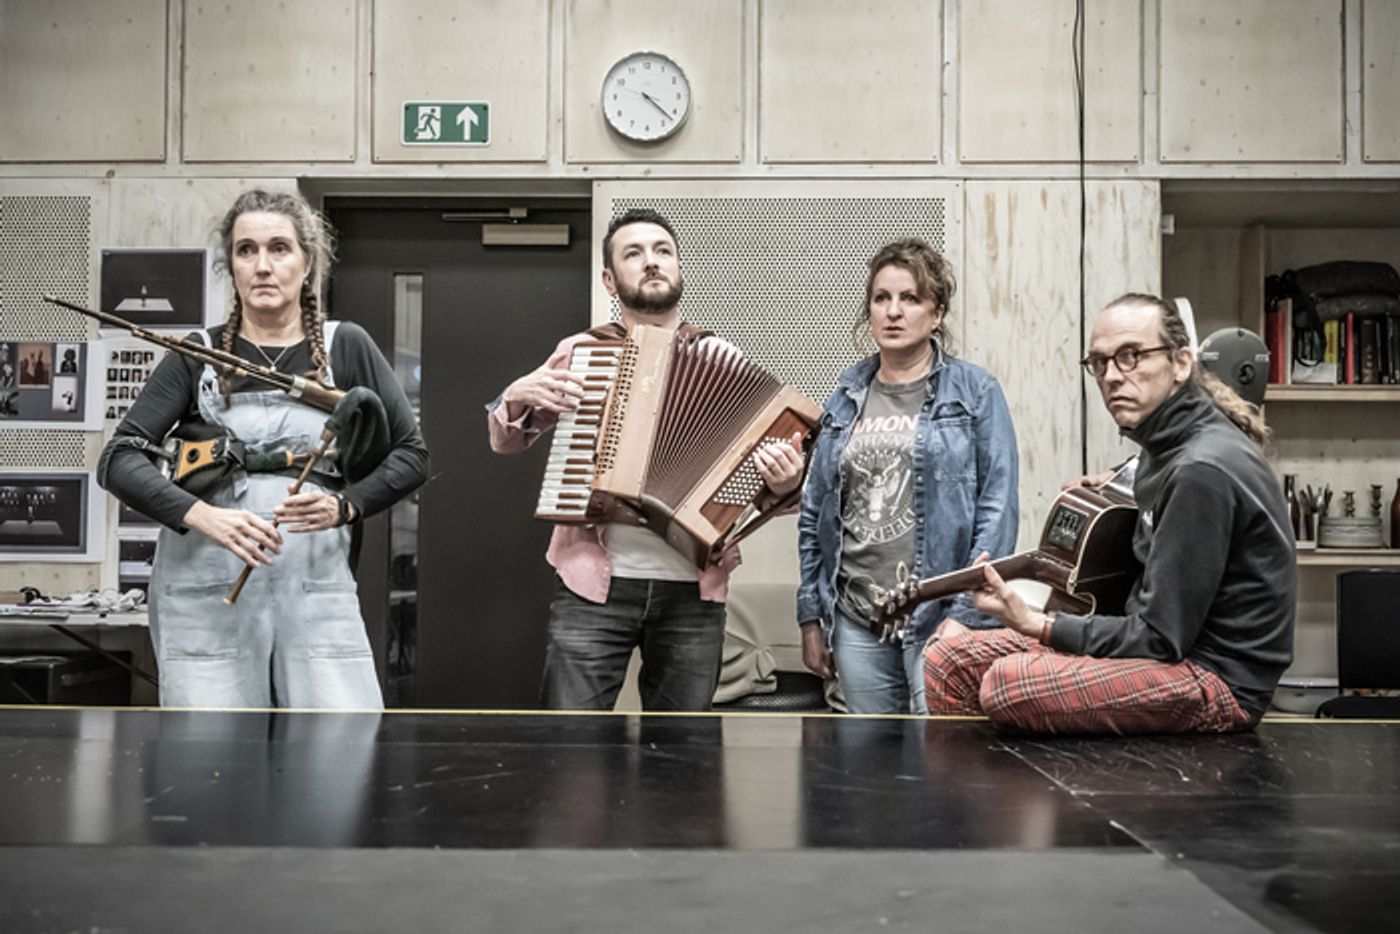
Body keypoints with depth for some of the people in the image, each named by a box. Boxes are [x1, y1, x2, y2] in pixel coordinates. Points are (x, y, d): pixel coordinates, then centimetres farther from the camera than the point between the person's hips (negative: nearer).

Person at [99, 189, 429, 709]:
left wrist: (344, 505, -10)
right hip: (206, 592, 0)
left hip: (316, 591, 0)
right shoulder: (198, 356, 6)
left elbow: (411, 453, 8)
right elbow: (120, 459, -2)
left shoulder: (346, 348, 6)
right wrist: (200, 515, -19)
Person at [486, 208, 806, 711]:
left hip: (692, 593, 1)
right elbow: (506, 442, 16)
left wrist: (782, 485, -15)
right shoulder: (579, 352, 8)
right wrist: (518, 397, -6)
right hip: (593, 583, 0)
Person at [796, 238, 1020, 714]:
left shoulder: (975, 393, 0)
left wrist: (969, 617, -13)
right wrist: (811, 616, 11)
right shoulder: (847, 399, 12)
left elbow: (997, 510, -6)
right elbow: (815, 513, 15)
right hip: (856, 621, 4)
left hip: (938, 617, -4)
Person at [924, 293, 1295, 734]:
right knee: (947, 659, 1)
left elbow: (1162, 639, -20)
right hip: (1171, 647, 9)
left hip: (1218, 679, -9)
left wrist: (1036, 625, -16)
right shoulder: (1169, 449, 8)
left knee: (1009, 682, -31)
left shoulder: (1204, 471, -22)